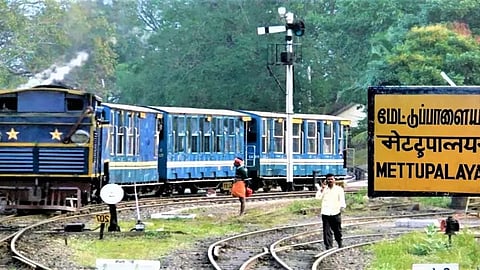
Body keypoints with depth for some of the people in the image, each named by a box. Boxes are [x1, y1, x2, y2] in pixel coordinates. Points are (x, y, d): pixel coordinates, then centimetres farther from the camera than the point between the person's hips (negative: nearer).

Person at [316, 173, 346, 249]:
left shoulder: (339, 189, 4)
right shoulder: (323, 189, 6)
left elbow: (342, 199, 0)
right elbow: (318, 197, -7)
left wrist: (342, 206, -15)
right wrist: (322, 188, -13)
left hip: (336, 213, 0)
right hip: (325, 213, 0)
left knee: (337, 230, 12)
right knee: (327, 231, -4)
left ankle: (340, 243, 34)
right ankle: (328, 246, -1)